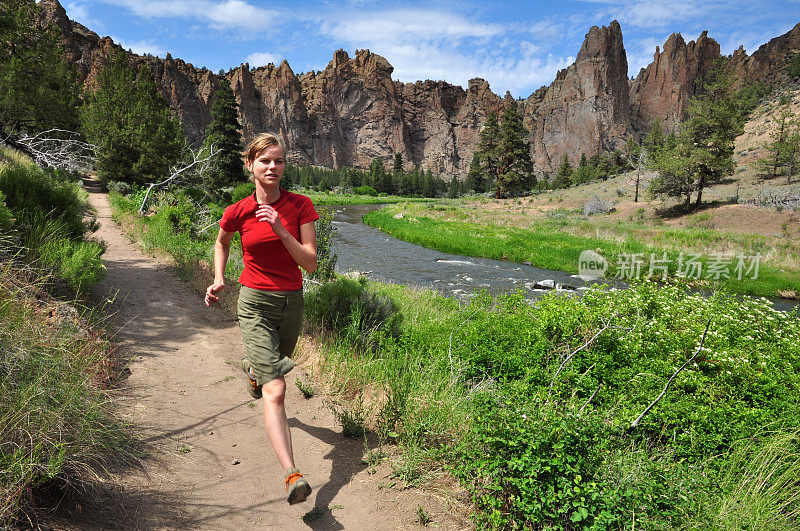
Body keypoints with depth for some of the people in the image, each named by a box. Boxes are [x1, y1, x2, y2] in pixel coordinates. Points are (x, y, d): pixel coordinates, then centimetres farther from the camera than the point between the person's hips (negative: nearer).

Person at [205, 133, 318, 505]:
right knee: (275, 390, -17)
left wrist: (280, 230, -24)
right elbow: (221, 243, 15)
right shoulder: (238, 212, -8)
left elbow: (310, 263, -13)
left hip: (291, 302, 3)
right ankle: (292, 476, -20)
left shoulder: (301, 206, -7)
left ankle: (252, 367, 67)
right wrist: (218, 280, 2)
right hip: (255, 303, -3)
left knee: (275, 364, 29)